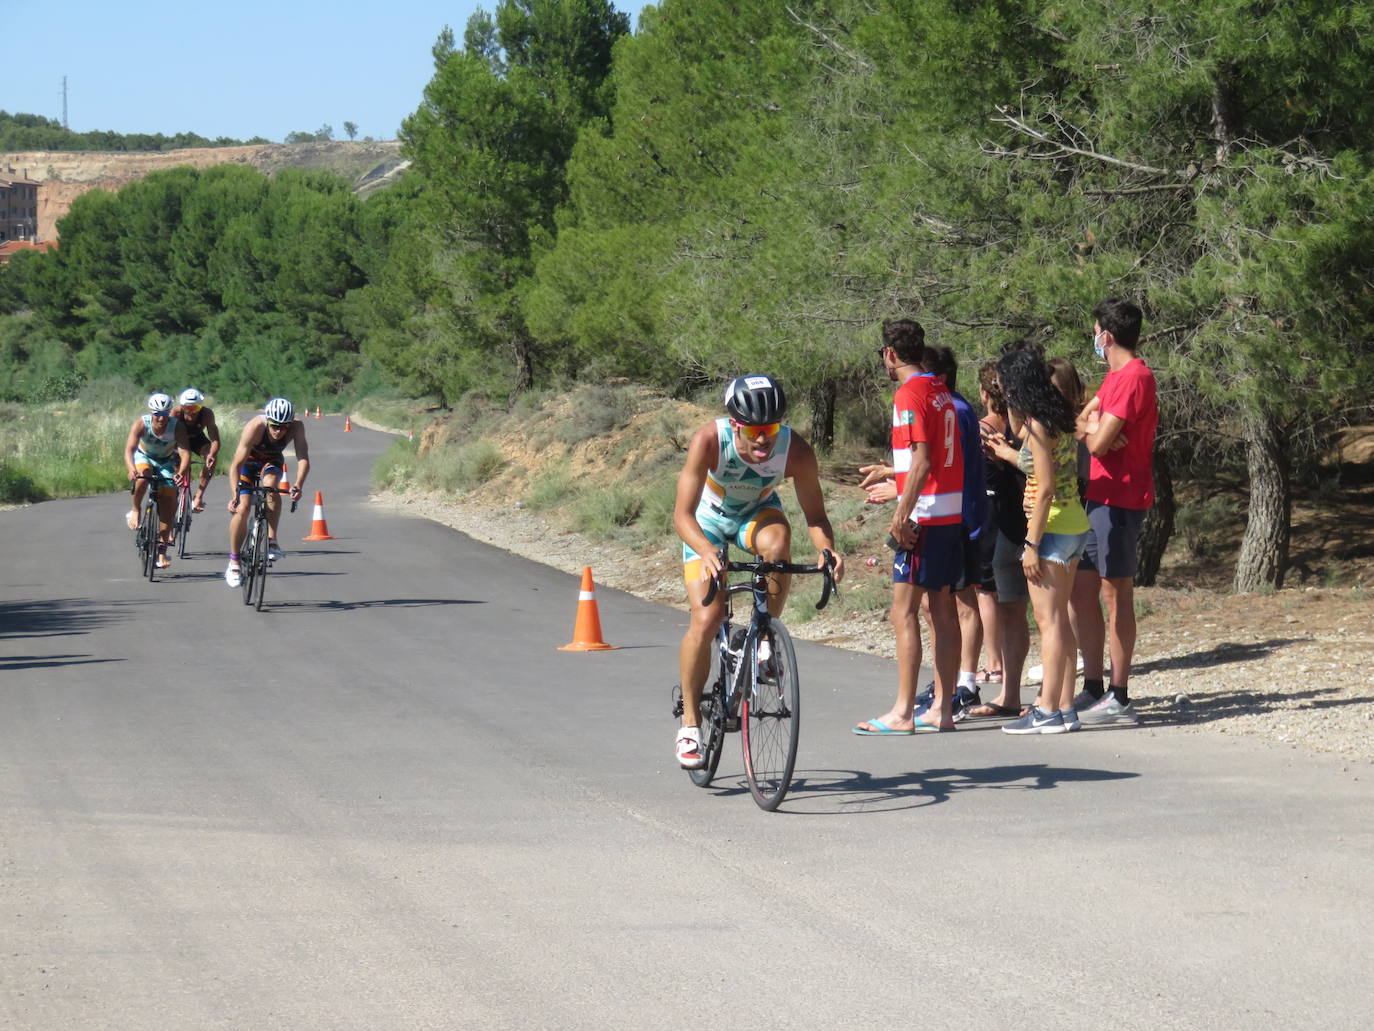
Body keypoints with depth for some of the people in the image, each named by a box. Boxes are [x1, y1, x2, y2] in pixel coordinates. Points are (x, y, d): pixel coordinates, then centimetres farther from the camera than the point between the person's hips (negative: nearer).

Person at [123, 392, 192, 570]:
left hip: (166, 462, 1)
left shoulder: (177, 426, -28)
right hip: (144, 457, -1)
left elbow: (184, 452, -37)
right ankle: (135, 511, -11)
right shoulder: (141, 423, -29)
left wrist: (181, 473, -55)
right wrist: (131, 469, -57)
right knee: (142, 477, -36)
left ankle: (162, 550, 0)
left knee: (167, 505, -7)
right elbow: (129, 449, -38)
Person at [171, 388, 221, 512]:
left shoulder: (207, 414, -33)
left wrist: (212, 454, -59)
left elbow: (215, 440, -39)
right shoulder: (176, 413, -34)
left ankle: (199, 496, -19)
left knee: (211, 459, -27)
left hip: (197, 439, 0)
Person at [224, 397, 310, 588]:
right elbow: (236, 465, -37)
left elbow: (303, 458, -35)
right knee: (242, 508, -13)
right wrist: (234, 496, -45)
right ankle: (234, 563, 3)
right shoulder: (255, 427, -36)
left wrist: (298, 485, -52)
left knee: (270, 484, -32)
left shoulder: (296, 427, -30)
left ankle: (271, 541, -26)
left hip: (272, 461, 1)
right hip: (249, 460, -1)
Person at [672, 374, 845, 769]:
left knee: (777, 540, -36)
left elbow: (814, 513, -20)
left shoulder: (796, 450, -29)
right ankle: (690, 722, 2)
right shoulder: (709, 441, -35)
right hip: (708, 520, -1)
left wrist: (827, 547, -42)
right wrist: (706, 551, -56)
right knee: (706, 621, -16)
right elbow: (682, 514, -36)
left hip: (757, 513, 1)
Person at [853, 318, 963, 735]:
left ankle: (903, 712, -8)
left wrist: (903, 513, -22)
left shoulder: (910, 393, -12)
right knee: (943, 609, 9)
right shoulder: (940, 390, 15)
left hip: (924, 515, -9)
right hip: (953, 513, 9)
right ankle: (942, 708, 11)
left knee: (905, 611, -7)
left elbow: (922, 459, -20)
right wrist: (891, 472, 37)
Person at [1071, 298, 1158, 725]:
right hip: (1098, 497, 10)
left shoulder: (1133, 378, -15)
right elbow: (1079, 423, 15)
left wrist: (1092, 431, 3)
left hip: (1120, 499, -10)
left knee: (1115, 592, -7)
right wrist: (1092, 429, -7)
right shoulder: (1116, 377, 18)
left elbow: (1099, 443, -19)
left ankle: (1118, 697, -5)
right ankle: (1092, 689, 15)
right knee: (1081, 588, 10)